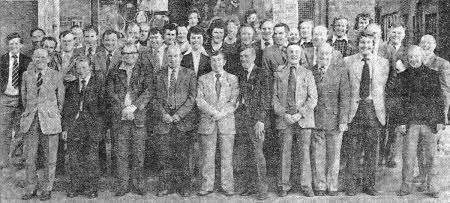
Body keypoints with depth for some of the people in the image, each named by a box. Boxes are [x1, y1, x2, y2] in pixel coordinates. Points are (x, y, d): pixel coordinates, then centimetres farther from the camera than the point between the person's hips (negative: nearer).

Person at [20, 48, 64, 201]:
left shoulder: (56, 76, 0)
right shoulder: (26, 75, 7)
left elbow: (61, 98, 9)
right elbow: (24, 96, 18)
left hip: (50, 120, -2)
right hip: (30, 120, 2)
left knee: (50, 157, 2)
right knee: (29, 157, 5)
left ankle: (47, 190, 15)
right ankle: (31, 189, 19)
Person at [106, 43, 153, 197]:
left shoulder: (145, 73, 8)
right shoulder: (114, 73, 10)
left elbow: (148, 92, -4)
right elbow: (110, 93, 1)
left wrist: (133, 107, -15)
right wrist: (122, 110, -11)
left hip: (139, 116, 0)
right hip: (120, 117, 1)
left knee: (138, 152, 1)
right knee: (122, 152, 2)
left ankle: (137, 184, 11)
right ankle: (123, 185, 9)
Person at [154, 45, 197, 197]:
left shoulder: (189, 74, 8)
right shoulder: (159, 75, 13)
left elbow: (192, 97, 0)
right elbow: (156, 98, 9)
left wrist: (179, 114, -9)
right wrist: (163, 114, -7)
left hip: (183, 121, -1)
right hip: (164, 120, 2)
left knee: (183, 156, -1)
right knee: (165, 156, 1)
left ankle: (184, 187, 9)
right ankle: (166, 186, 10)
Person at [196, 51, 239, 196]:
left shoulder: (232, 79, 9)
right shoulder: (203, 79, 10)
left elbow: (234, 102, 1)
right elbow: (199, 100, 0)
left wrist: (221, 114, -13)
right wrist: (213, 112, -13)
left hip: (226, 122, 0)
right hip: (207, 123, 1)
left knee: (226, 156, 2)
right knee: (207, 156, 3)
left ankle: (228, 187, 9)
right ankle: (207, 186, 10)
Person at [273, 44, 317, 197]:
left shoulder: (307, 73, 9)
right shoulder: (278, 73, 8)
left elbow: (313, 98, 3)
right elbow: (274, 96, 5)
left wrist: (300, 114, -9)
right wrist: (283, 114, -8)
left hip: (304, 118, 0)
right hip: (284, 118, 0)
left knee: (305, 152, 1)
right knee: (285, 152, 2)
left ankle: (306, 186, 9)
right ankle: (284, 186, 11)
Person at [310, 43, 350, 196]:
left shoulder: (340, 71, 1)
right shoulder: (311, 72, 4)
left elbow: (345, 97, -2)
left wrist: (343, 120, -8)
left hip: (335, 119, -1)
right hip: (316, 119, 1)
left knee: (334, 155, 6)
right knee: (317, 155, 4)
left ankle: (332, 187, 18)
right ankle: (319, 186, 15)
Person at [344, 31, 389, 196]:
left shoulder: (383, 62, 8)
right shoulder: (348, 61, 4)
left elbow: (385, 87, 10)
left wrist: (381, 107, 4)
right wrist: (347, 106, 0)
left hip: (375, 109, 2)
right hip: (355, 108, -1)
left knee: (371, 149, 6)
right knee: (354, 148, -2)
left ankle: (369, 184, 16)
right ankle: (351, 185, 7)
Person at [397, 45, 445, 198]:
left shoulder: (433, 74, 8)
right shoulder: (402, 76, 6)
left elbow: (440, 99, 8)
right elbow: (399, 101, 4)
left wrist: (441, 120, 2)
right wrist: (401, 121, -3)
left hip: (430, 121, 0)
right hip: (411, 122, 0)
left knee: (431, 156, 5)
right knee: (408, 156, 1)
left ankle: (432, 188, 15)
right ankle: (406, 187, 11)